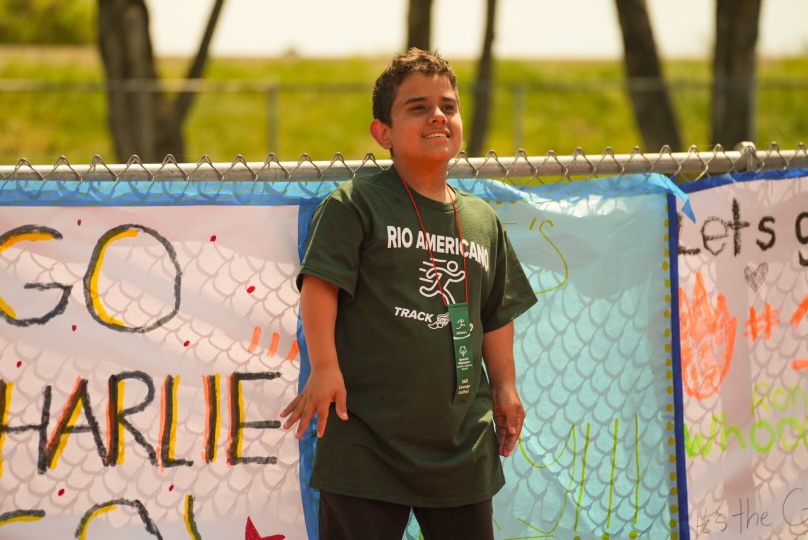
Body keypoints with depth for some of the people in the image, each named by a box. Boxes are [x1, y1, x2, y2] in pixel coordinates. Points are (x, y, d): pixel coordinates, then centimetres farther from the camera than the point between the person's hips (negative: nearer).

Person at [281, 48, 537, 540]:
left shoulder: (484, 221, 13)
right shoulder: (355, 205, -4)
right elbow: (320, 283, -11)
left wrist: (505, 387, 18)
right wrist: (324, 367, -20)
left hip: (463, 441, 5)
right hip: (367, 438, -5)